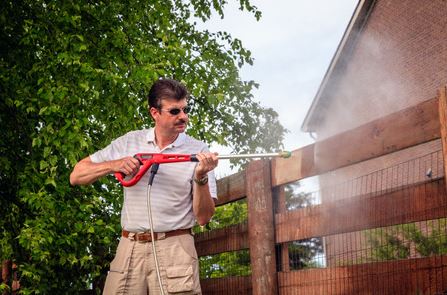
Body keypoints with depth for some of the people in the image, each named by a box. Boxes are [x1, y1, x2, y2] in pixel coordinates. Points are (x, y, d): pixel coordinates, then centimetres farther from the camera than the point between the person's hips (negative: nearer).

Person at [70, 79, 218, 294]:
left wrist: (201, 177, -20)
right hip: (130, 249, 2)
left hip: (174, 248, -2)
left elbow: (203, 217, -4)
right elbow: (76, 176, 7)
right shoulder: (130, 142, 7)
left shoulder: (199, 151, -1)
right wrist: (113, 165, -10)